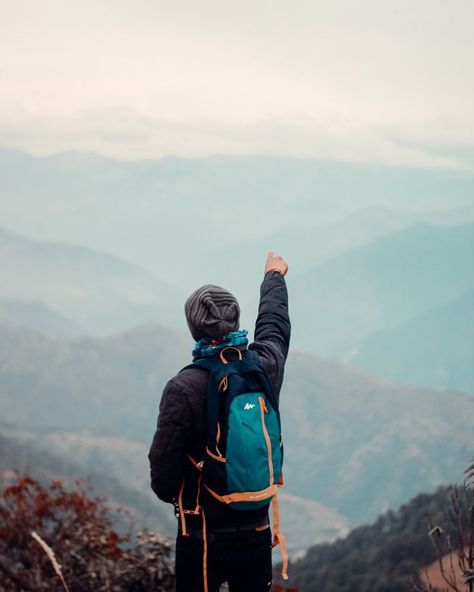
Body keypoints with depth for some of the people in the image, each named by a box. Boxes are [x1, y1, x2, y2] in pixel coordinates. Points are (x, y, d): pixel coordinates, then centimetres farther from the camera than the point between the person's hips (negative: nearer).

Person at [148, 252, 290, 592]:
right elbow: (275, 324, 19)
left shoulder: (183, 389, -19)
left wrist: (175, 495, 9)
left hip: (203, 535, -4)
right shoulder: (265, 370, -5)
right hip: (257, 533, 4)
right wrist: (274, 277, 38)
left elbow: (163, 476, -15)